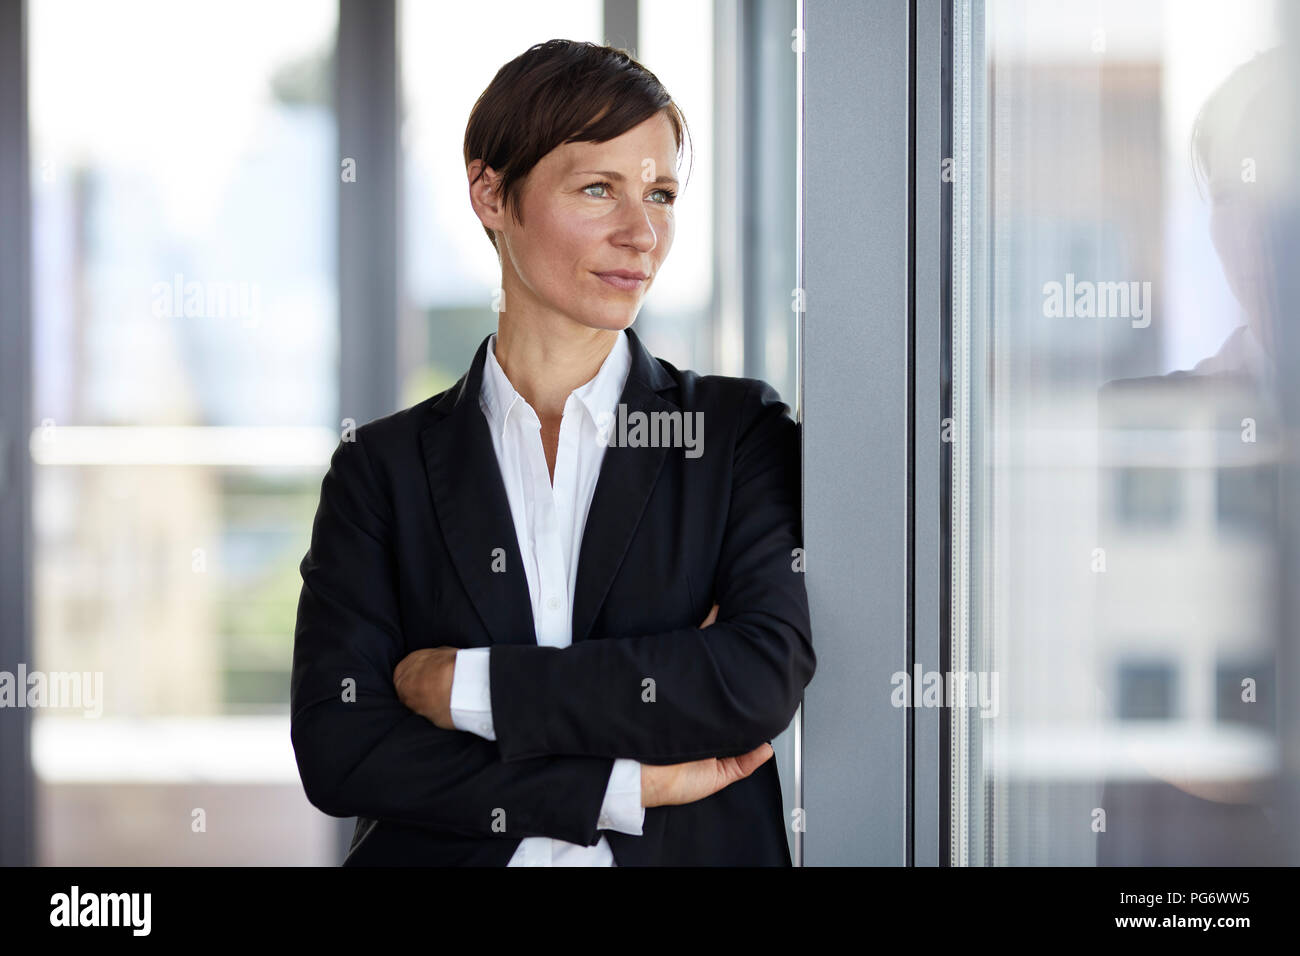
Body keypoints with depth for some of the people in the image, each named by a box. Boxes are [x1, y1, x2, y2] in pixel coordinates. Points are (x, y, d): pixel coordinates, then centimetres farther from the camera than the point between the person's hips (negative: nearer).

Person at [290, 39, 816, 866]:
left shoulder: (741, 431, 6)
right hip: (449, 852, 0)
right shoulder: (385, 467, 7)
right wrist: (629, 785, -10)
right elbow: (336, 748, -3)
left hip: (691, 854, 0)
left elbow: (766, 676, -8)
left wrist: (468, 686, -8)